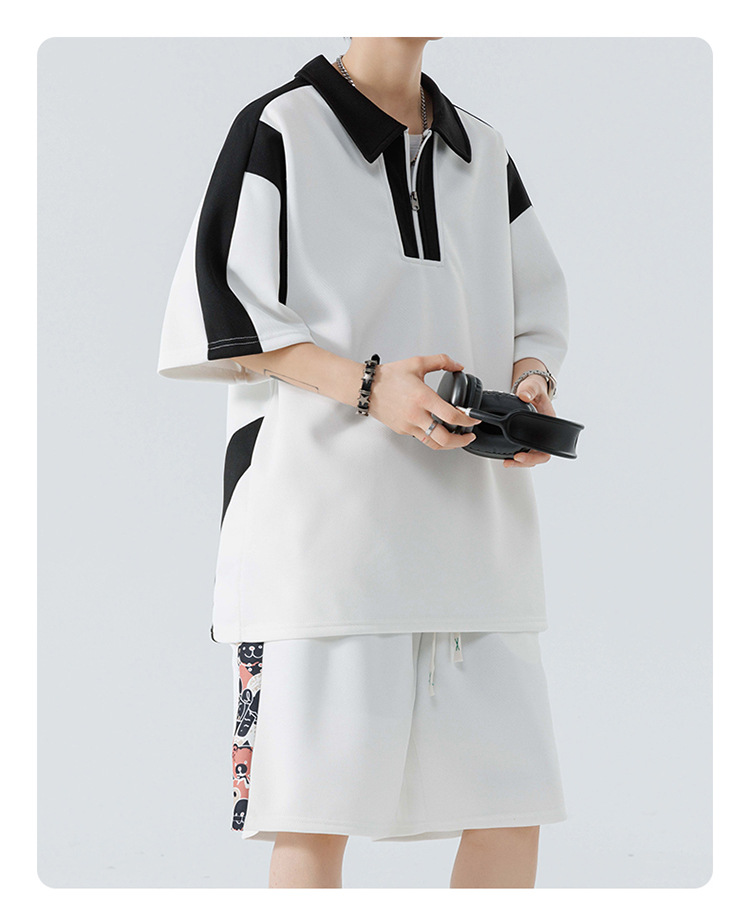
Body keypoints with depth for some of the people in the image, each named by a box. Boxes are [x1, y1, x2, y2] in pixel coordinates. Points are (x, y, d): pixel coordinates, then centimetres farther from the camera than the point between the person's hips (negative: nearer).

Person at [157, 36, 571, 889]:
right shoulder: (278, 130, 1)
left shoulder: (483, 154, 18)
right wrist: (368, 387, -19)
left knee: (513, 804, 0)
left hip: (464, 521, 5)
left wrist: (534, 384, -5)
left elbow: (537, 307, 19)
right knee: (316, 808, -6)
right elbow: (223, 305, -6)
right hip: (323, 504, -5)